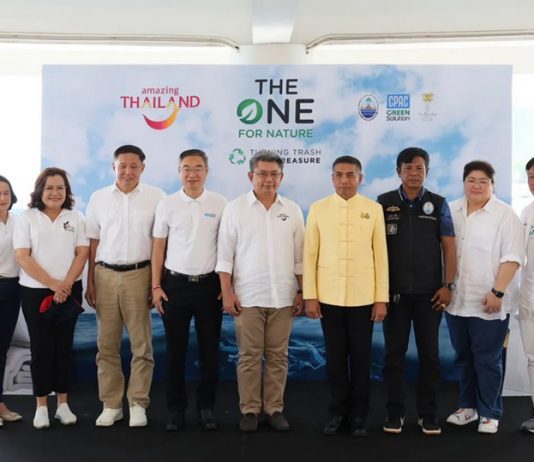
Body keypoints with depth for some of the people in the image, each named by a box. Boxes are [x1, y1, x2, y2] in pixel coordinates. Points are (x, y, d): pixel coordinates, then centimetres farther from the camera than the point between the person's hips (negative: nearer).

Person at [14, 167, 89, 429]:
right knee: (40, 348, 3)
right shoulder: (26, 218, 0)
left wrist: (65, 284, -13)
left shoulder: (75, 218, 6)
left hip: (69, 292, 2)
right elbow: (22, 257, -8)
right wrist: (53, 284, -14)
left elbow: (82, 253, 0)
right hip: (35, 292, -2)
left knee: (64, 346, 7)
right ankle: (41, 407, 13)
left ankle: (63, 404, 16)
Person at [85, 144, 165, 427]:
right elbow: (93, 243, 10)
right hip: (105, 275, 2)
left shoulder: (156, 198, 0)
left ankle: (138, 404, 14)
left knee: (141, 344, 3)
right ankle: (110, 404, 17)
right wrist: (89, 282, 6)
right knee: (107, 344, 6)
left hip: (139, 274, -2)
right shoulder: (98, 198, 8)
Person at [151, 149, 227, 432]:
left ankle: (206, 407, 21)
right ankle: (175, 409, 19)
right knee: (175, 350, 7)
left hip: (209, 284, 0)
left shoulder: (220, 204, 0)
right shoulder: (167, 205, 1)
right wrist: (156, 286, 0)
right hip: (175, 284, 0)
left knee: (210, 350, 6)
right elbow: (158, 249, 4)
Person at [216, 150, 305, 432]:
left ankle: (274, 409, 16)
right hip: (248, 296, -2)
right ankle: (249, 410, 13)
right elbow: (225, 254, 0)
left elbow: (299, 256, 10)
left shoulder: (292, 210, 8)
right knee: (249, 356, 2)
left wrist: (302, 292, 6)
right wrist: (227, 292, -6)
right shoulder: (235, 208, 2)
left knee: (278, 356, 6)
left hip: (283, 297, 2)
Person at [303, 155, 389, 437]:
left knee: (360, 359, 7)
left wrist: (382, 298, -1)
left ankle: (358, 416, 21)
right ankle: (337, 413, 23)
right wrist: (310, 295, -2)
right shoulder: (318, 209, 3)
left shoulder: (373, 209, 2)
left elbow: (380, 255, 2)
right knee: (335, 358, 8)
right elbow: (310, 254, 3)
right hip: (329, 297, 1)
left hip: (363, 297, 0)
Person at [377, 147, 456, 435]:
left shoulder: (438, 204, 3)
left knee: (429, 353, 7)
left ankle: (428, 414, 19)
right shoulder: (384, 203, 1)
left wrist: (448, 285, -4)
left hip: (429, 292, 1)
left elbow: (449, 247, 3)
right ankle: (395, 412, 18)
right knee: (394, 353, 7)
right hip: (395, 292, 0)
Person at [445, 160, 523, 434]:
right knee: (463, 357, 15)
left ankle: (490, 414, 16)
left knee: (487, 359, 3)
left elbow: (512, 257, -11)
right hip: (456, 300, 5)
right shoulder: (451, 212, 8)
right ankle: (467, 406, 29)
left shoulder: (505, 215, -6)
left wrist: (497, 292, -18)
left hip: (488, 302, -5)